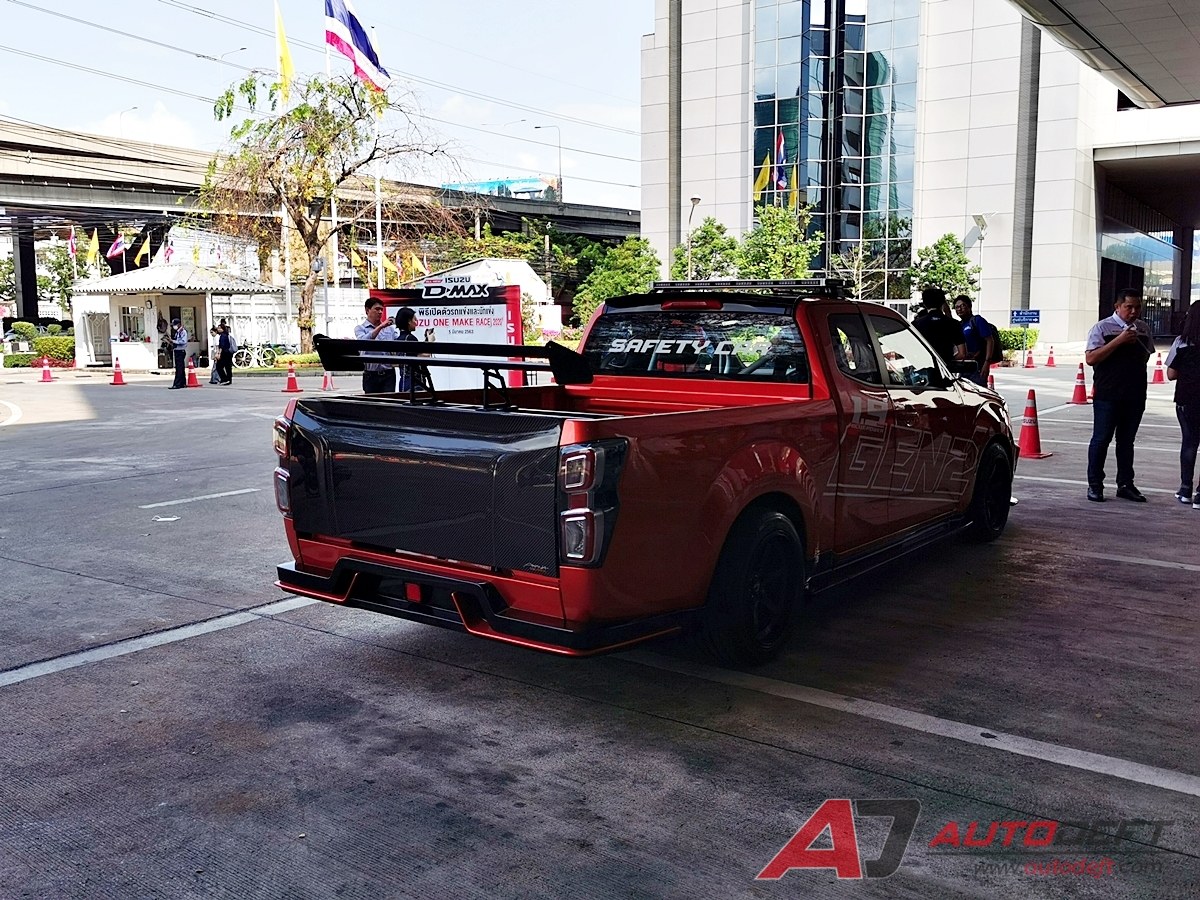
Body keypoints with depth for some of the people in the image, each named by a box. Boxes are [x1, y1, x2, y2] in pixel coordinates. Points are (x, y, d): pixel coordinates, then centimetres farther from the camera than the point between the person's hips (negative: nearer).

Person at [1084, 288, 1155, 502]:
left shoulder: (1143, 329, 12)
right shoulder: (1102, 328, -4)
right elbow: (1090, 358, -15)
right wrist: (1120, 340, -19)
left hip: (1135, 396, 5)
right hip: (1107, 396, -5)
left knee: (1126, 441, 12)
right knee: (1101, 439, 1)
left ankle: (1125, 485, 19)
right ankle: (1094, 485, 8)